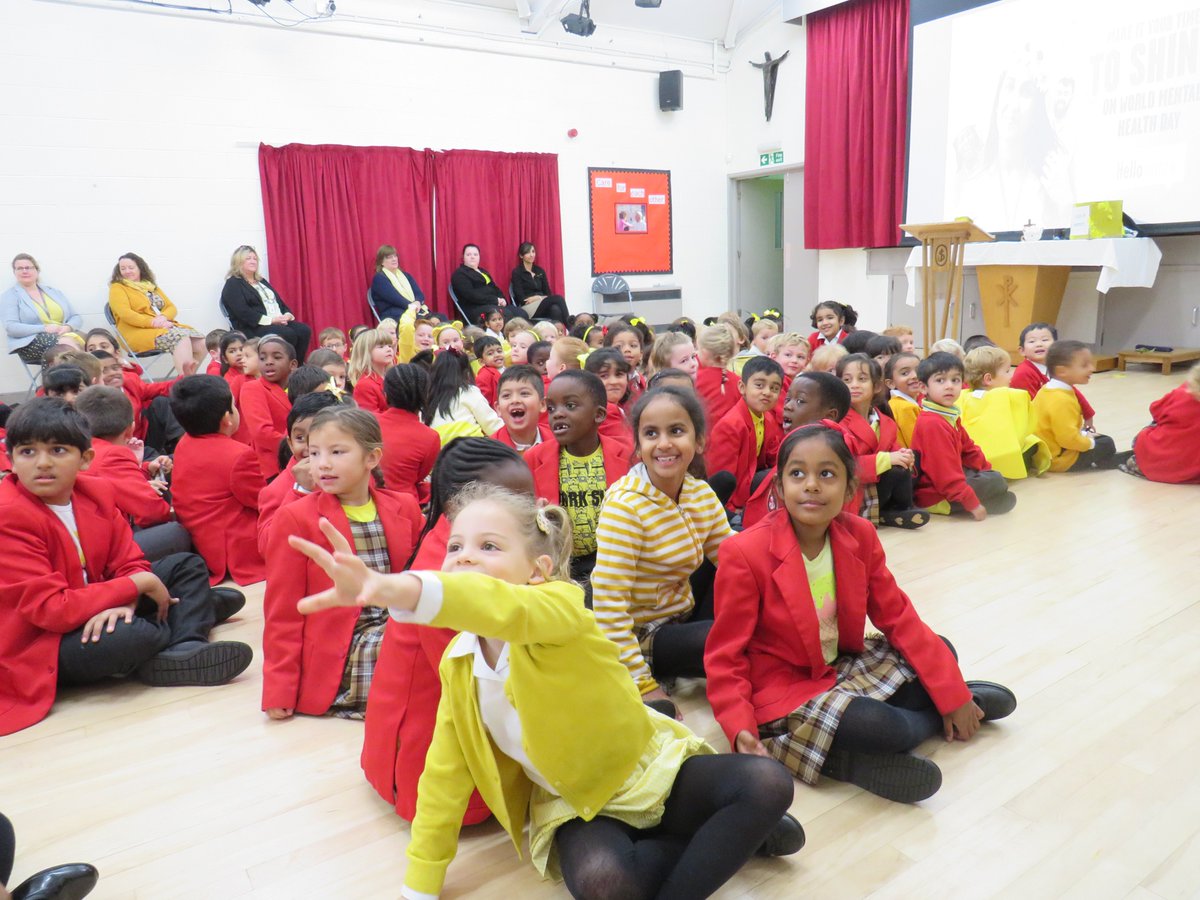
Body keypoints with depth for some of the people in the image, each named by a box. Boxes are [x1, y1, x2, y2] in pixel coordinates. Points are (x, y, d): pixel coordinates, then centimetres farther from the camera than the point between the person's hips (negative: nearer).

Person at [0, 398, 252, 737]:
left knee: (186, 565, 7)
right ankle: (195, 610, -5)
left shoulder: (96, 491, -3)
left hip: (95, 613, 9)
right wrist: (138, 585, -23)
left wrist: (125, 601, -25)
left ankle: (186, 651, -15)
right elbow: (49, 609, -28)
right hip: (36, 646, -8)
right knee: (126, 636, -37)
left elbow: (130, 565, -1)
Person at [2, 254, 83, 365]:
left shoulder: (54, 292, 22)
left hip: (64, 336, 4)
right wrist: (44, 329, -18)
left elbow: (76, 318, 17)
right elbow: (11, 327, -5)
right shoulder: (9, 296, 9)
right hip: (31, 344, -4)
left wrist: (68, 327, -8)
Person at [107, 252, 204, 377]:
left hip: (165, 326, 6)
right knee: (181, 337, -34)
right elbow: (125, 314, -8)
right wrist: (153, 322, -19)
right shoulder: (117, 288, 9)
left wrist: (163, 317, -8)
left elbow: (172, 307, 16)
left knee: (201, 342, -20)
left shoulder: (151, 286, 26)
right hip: (139, 332, -6)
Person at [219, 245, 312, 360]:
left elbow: (278, 301, 22)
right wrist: (270, 320, -19)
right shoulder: (233, 285, 2)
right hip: (253, 328, -7)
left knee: (304, 330, -21)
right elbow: (243, 312, -12)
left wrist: (287, 315, -2)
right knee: (288, 334, -33)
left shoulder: (261, 281, 27)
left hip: (279, 322, 7)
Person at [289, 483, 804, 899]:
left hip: (648, 769, -3)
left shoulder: (560, 607, -26)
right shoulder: (457, 662, -7)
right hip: (575, 806, 4)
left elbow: (502, 608, -51)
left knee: (766, 783, -27)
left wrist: (393, 588, -69)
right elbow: (445, 773, 1)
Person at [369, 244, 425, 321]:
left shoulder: (405, 275, 24)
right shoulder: (379, 279, 4)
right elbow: (395, 299, -10)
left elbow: (419, 293, 11)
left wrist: (418, 303, -12)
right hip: (394, 317, -6)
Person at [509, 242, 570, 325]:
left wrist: (536, 298, -9)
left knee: (555, 309, -35)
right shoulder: (517, 272, 4)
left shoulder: (540, 271, 19)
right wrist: (540, 297, -12)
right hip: (527, 308, -5)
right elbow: (521, 299, -5)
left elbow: (548, 293, 14)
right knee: (558, 298, -30)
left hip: (543, 306, 5)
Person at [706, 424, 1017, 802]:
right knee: (882, 727, -26)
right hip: (784, 691, -6)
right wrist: (740, 731, -30)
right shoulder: (745, 553, -23)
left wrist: (954, 696, -3)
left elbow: (898, 617, 1)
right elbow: (725, 656, -17)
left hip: (843, 667, 7)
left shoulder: (859, 535, -6)